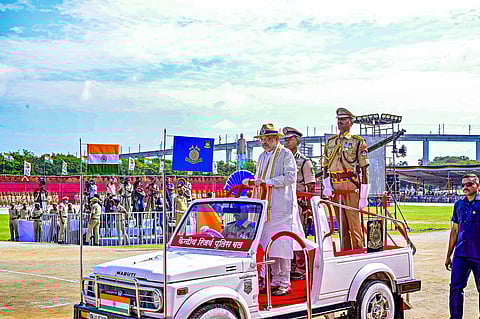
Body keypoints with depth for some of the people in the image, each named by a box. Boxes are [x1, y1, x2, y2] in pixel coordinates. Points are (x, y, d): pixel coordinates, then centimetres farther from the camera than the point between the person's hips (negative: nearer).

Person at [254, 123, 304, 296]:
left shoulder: (286, 154, -3)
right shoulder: (262, 157, 20)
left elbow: (290, 177, -14)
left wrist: (267, 182, -18)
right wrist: (253, 181, 9)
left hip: (282, 207, -7)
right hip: (266, 207, 7)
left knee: (282, 244, -8)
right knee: (270, 244, 7)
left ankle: (284, 283, -3)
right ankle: (275, 280, 14)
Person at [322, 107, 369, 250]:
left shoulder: (358, 142, 1)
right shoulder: (330, 142, 15)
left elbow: (364, 170, -3)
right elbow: (325, 168, 17)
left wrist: (363, 196, -8)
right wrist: (327, 187, 1)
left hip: (352, 190, -5)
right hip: (335, 191, 5)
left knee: (354, 226, -6)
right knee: (342, 227, 9)